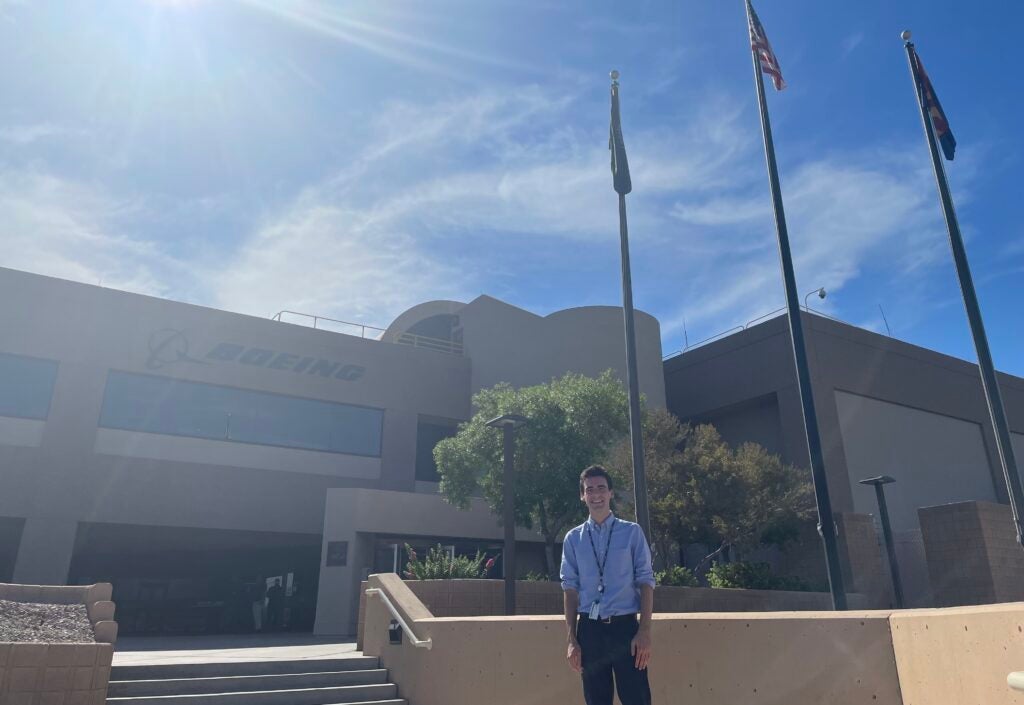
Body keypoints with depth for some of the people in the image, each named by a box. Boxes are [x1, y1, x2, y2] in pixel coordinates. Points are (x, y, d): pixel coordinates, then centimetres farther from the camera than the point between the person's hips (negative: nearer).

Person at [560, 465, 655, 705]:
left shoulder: (632, 532, 2)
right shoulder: (573, 539, 6)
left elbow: (646, 582, 0)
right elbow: (570, 588, 5)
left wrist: (644, 632, -8)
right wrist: (571, 639, 1)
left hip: (625, 627, -2)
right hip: (589, 630, 2)